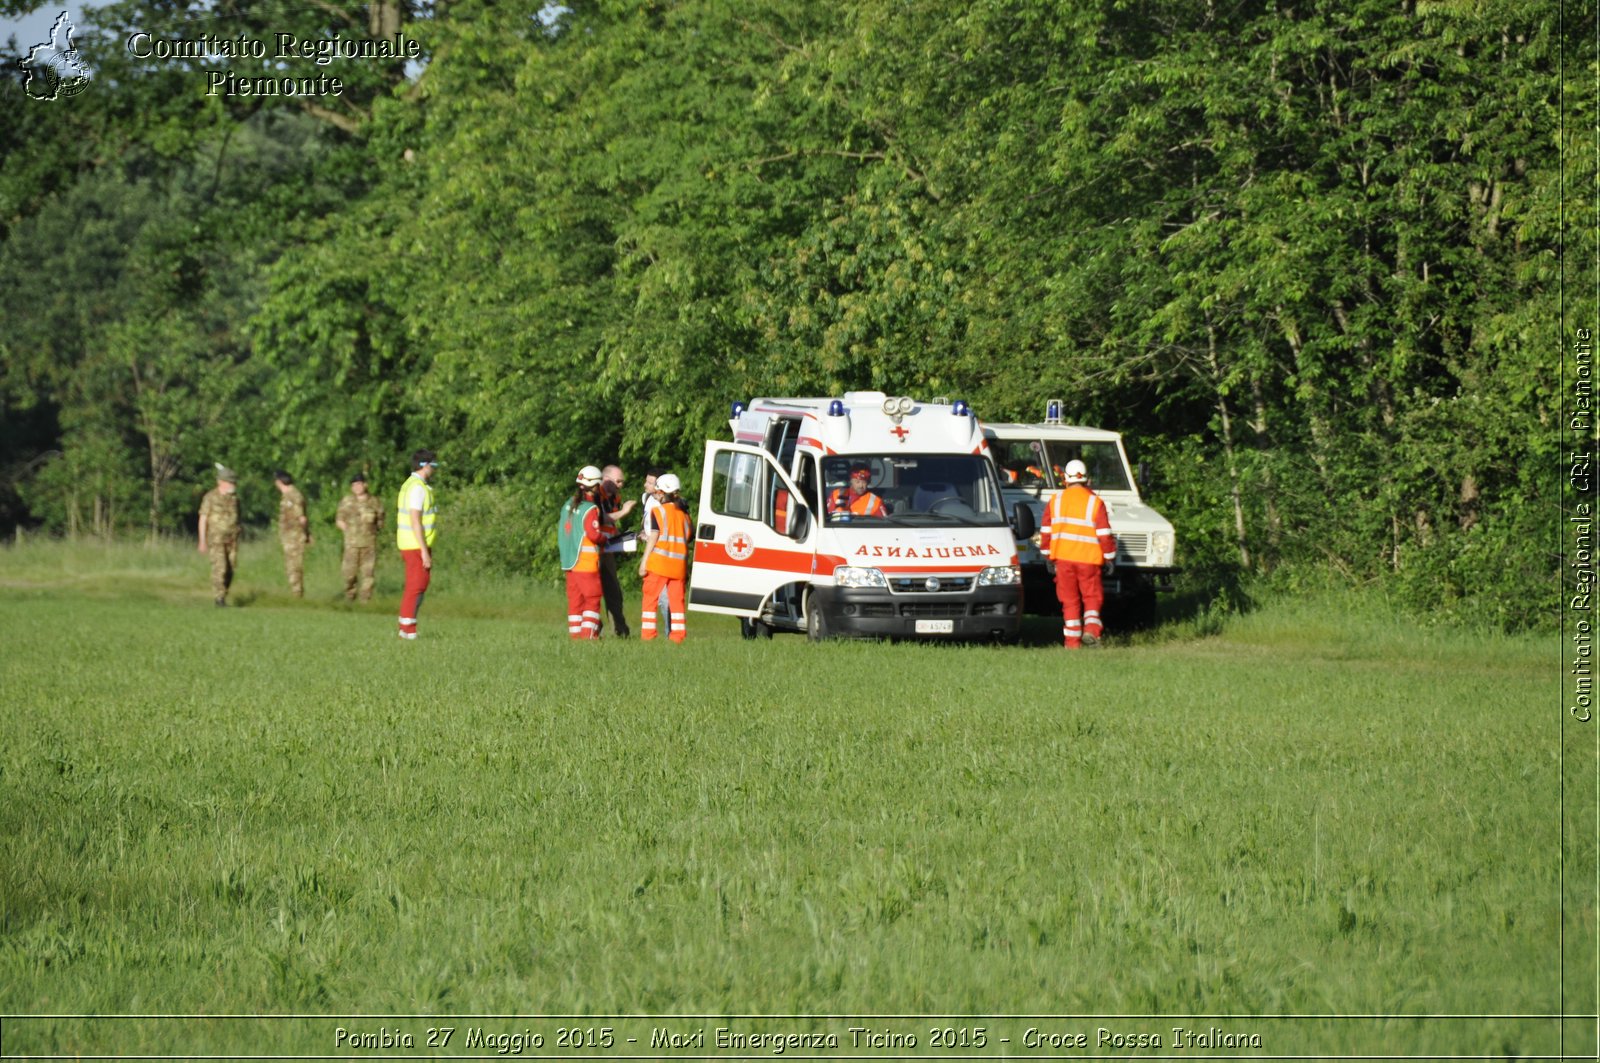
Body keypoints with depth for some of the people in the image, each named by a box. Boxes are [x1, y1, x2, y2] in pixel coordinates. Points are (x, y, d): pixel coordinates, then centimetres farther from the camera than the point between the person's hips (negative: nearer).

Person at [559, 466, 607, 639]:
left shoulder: (568, 505, 10)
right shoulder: (590, 508, -15)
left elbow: (561, 530, 15)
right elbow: (593, 534, -21)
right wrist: (604, 538, -2)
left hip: (569, 560, 7)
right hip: (587, 562, -7)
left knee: (575, 599, 10)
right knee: (592, 599, -2)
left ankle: (574, 633, 9)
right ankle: (588, 633, -8)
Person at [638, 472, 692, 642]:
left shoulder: (658, 511, -3)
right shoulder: (683, 512, 12)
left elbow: (653, 538, -9)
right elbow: (690, 536, 13)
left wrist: (644, 561, -8)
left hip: (658, 562, -5)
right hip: (679, 563, 5)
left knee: (650, 598, 0)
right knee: (676, 599, 8)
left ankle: (647, 633, -5)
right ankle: (677, 634, 5)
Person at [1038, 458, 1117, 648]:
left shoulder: (1055, 501, 3)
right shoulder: (1095, 503, -5)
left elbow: (1045, 531, 6)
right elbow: (1105, 534, -4)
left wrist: (1048, 556, 15)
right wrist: (1109, 559, 5)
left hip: (1063, 557, 2)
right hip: (1088, 559, -2)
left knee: (1070, 601, 9)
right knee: (1092, 597, 11)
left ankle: (1072, 641, 7)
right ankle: (1091, 629, -11)